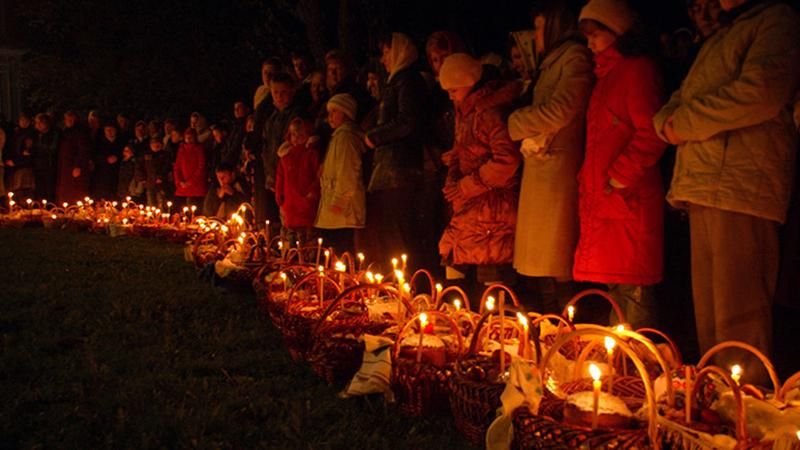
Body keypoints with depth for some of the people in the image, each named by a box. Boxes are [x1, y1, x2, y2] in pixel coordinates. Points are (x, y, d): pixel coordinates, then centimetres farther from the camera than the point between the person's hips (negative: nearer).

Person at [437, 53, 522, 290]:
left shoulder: (489, 111, -15)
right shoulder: (464, 112, 15)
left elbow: (507, 160, -24)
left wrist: (465, 187, -17)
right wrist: (452, 181, 3)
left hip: (491, 204, -9)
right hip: (470, 206, 10)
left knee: (490, 274, -9)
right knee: (453, 261, 10)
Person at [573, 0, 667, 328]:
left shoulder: (638, 69, -5)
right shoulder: (606, 75, 22)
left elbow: (650, 135, -15)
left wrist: (618, 179, -15)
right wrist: (587, 180, 14)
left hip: (627, 200, -9)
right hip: (600, 201, 9)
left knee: (631, 289, -8)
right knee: (614, 288, 12)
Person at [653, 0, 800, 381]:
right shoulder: (718, 40, 29)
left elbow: (762, 92, -17)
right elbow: (679, 101, 27)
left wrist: (685, 121, -7)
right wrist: (669, 123, 2)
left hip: (741, 186, -9)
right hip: (704, 189, 9)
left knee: (736, 315, -9)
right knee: (707, 311, 12)